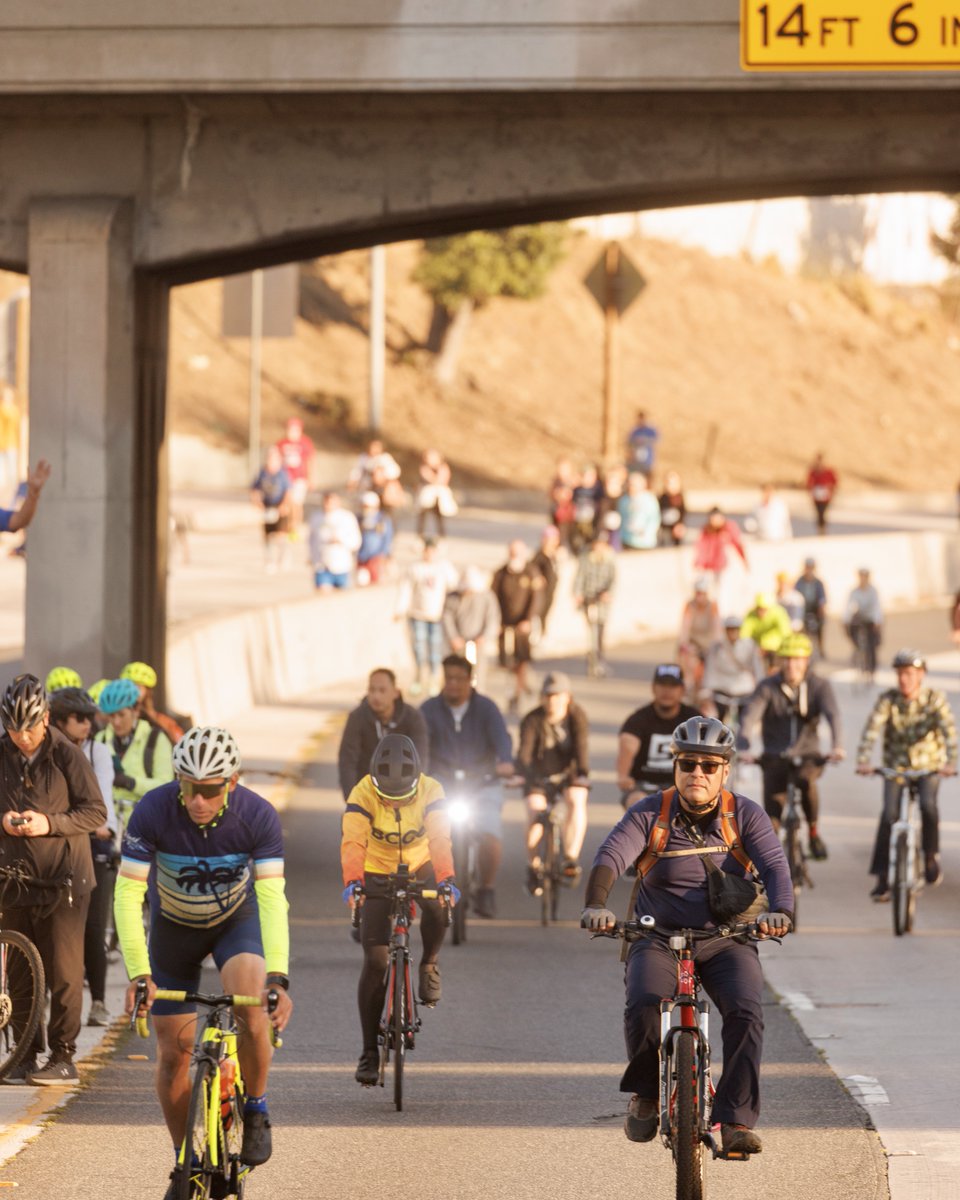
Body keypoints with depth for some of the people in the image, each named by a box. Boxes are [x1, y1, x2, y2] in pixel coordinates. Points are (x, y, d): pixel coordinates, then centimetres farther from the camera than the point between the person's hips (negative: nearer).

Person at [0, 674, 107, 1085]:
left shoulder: (68, 757, -6)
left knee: (63, 971, -5)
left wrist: (49, 823, -18)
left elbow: (96, 812, -5)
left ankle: (63, 1056, 0)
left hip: (63, 878, -4)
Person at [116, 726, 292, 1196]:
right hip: (174, 927, 1)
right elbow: (127, 896, -29)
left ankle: (255, 1109, -4)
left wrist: (278, 976, -45)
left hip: (237, 920, -1)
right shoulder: (153, 811, -29)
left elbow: (272, 898, -32)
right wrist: (139, 974, -38)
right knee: (174, 1052, 1)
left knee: (253, 1009, -29)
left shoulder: (258, 816, -29)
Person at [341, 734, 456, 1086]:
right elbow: (353, 842, -36)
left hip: (419, 868, 1)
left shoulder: (430, 791, -20)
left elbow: (440, 838, -33)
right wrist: (352, 881, -54)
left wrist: (446, 879, -50)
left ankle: (429, 965, -4)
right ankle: (369, 1051, -4)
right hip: (376, 875, -1)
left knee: (439, 905, -35)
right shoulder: (363, 794, -22)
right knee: (375, 961, -11)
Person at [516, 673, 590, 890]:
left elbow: (581, 745, -28)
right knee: (535, 811, -24)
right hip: (540, 776, 0)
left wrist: (582, 772, -45)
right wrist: (523, 774, -47)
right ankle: (533, 868, -7)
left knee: (576, 800, -30)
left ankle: (571, 858, -27)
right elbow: (525, 751, -28)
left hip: (569, 774, 0)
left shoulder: (577, 716, -14)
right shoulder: (532, 720, -15)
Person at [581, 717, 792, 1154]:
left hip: (726, 941, 1)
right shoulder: (650, 814, -4)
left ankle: (736, 1122, -19)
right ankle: (646, 1094, 0)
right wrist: (596, 904, -40)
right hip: (659, 938, -1)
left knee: (745, 1013, -25)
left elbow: (774, 866, -15)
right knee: (644, 1007, -28)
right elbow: (611, 855, -19)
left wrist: (779, 911, -38)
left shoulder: (745, 815, -1)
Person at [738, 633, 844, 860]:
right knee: (772, 815, -13)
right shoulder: (767, 687, -6)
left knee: (807, 781, -34)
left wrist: (837, 746, -41)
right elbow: (750, 716, -20)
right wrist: (744, 749, -39)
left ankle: (813, 833, -12)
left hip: (807, 755, -1)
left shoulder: (819, 686, -5)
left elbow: (833, 715, -20)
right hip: (775, 757, 1)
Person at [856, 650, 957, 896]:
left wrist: (950, 762, -38)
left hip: (928, 766, -1)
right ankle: (882, 877, -10)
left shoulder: (935, 699, -11)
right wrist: (863, 761, -35)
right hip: (896, 766, 1)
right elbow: (871, 729, -20)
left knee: (928, 805, -27)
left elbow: (949, 730, -22)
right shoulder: (887, 699, -10)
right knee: (889, 814, -18)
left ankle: (931, 857, -3)